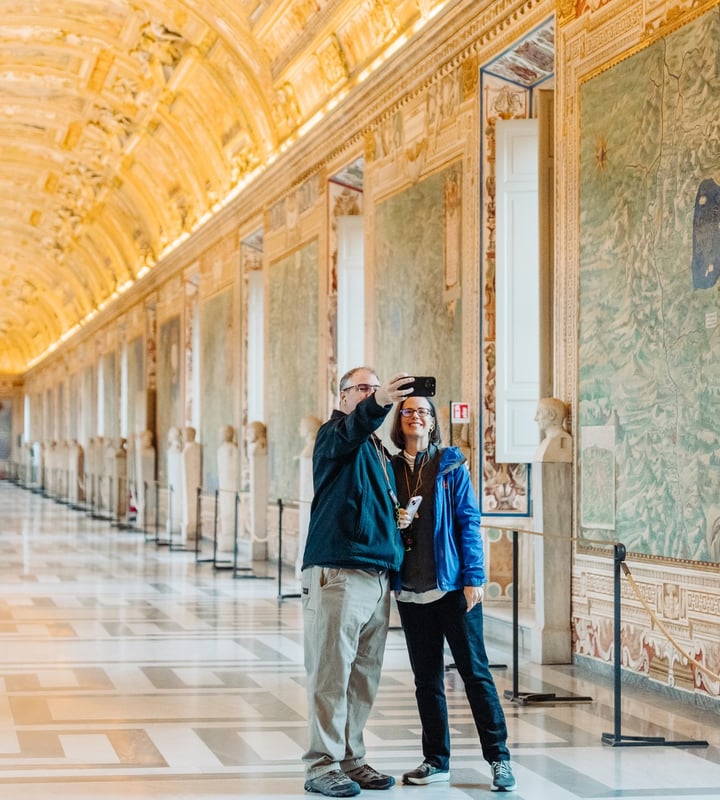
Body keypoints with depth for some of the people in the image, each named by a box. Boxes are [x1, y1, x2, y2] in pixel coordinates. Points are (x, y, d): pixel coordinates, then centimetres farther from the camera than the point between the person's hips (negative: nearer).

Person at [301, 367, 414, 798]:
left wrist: (401, 517, 10)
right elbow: (350, 430, -27)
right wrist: (377, 404, -47)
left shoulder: (381, 451, 23)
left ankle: (352, 759, 19)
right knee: (331, 673, -7)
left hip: (379, 576, 8)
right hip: (338, 572, -8)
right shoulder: (334, 434, -2)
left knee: (365, 676, 11)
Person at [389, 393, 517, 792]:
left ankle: (498, 757, 4)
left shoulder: (451, 465, 0)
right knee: (426, 678, 9)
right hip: (410, 591, 3)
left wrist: (473, 577, -10)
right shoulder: (390, 469, 9)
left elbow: (469, 521, -3)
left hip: (452, 585, -3)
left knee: (474, 670, -2)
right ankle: (436, 760, 18)